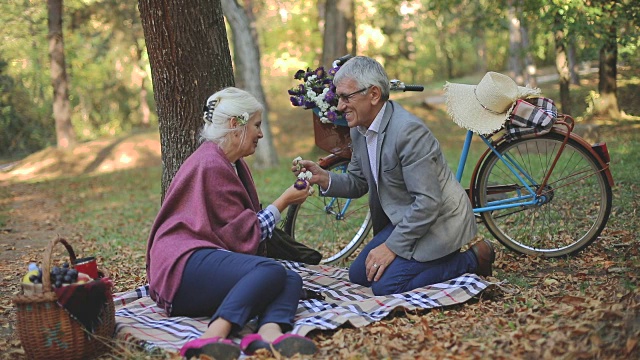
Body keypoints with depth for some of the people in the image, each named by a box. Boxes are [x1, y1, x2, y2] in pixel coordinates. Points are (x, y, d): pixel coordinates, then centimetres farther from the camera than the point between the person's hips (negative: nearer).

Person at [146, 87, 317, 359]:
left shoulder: (233, 164, 22)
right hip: (185, 268, -9)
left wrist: (287, 201, 16)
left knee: (292, 280, -16)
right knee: (271, 271, -32)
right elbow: (243, 236, -9)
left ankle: (269, 336, -47)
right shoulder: (211, 165, -9)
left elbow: (244, 226, 25)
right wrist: (283, 202, 0)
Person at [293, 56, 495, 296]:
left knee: (386, 286, -18)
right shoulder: (359, 130, 1)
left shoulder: (408, 130, -28)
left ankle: (472, 258, -3)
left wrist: (393, 246, -24)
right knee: (358, 275, 9)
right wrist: (324, 178, -10)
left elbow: (428, 202, -29)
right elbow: (358, 182, 11)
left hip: (438, 221, -9)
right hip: (404, 219, 9)